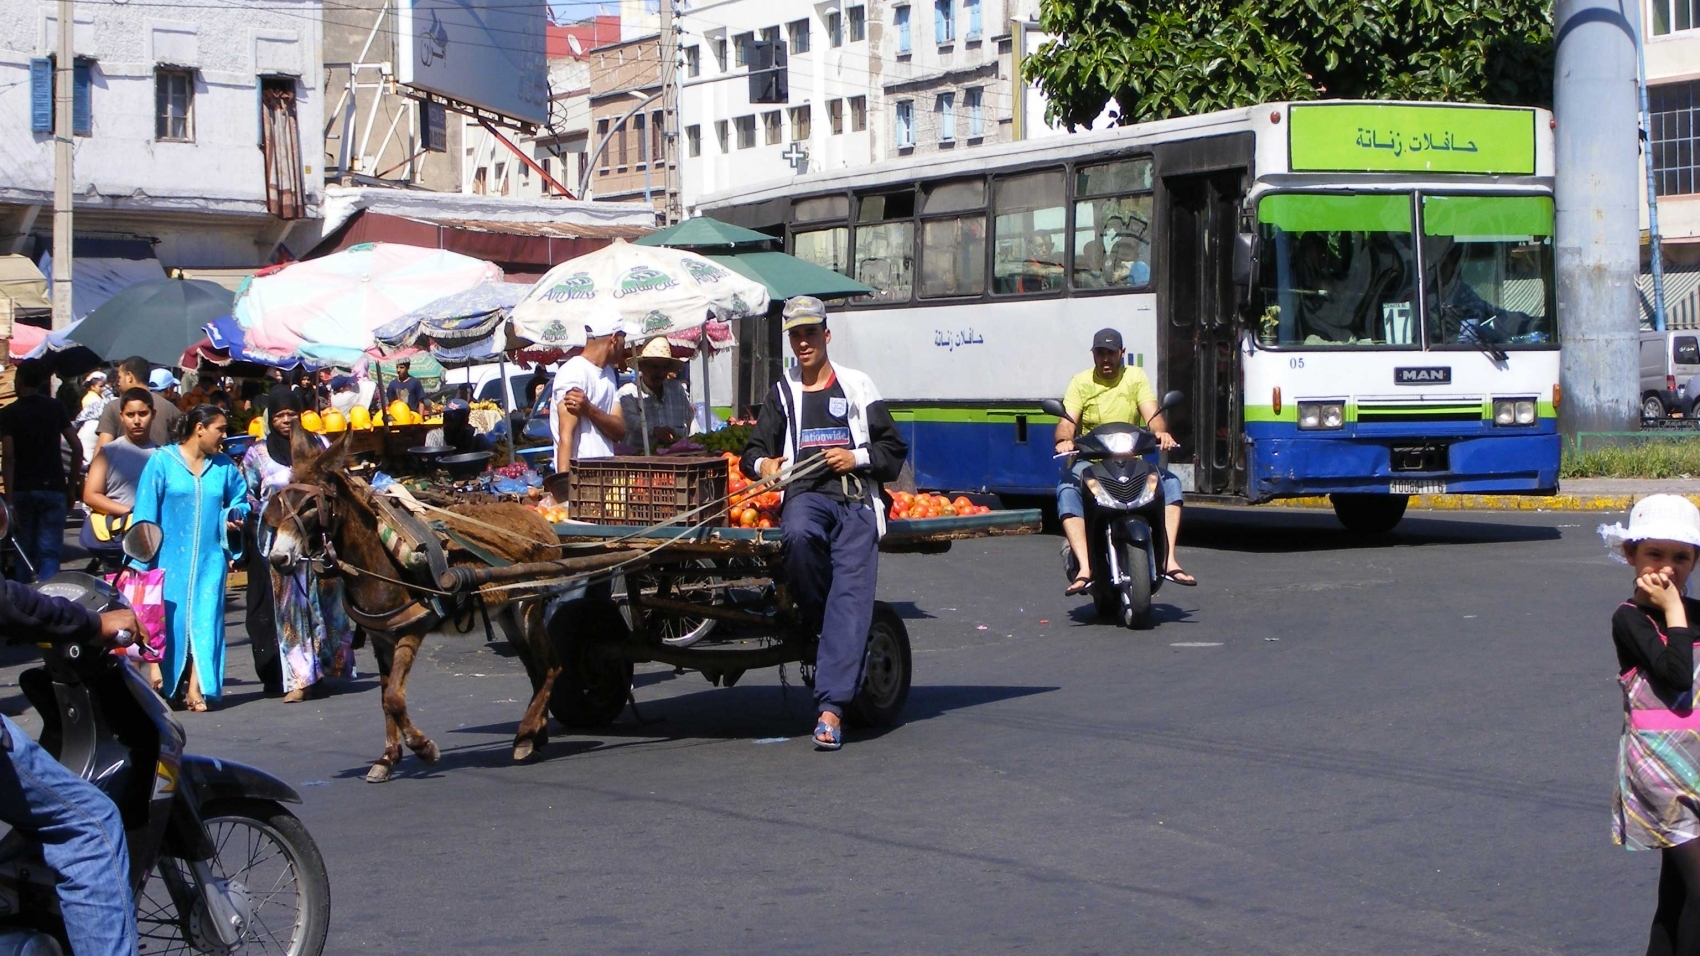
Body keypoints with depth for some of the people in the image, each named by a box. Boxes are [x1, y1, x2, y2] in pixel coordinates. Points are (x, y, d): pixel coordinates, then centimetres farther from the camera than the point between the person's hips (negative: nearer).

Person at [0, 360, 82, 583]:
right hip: (53, 488, 1)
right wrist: (72, 486, 11)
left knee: (25, 553, 11)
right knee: (49, 553, -4)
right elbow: (77, 447, 2)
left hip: (22, 490, -1)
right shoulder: (55, 407, 4)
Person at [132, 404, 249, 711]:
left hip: (209, 559, 2)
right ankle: (167, 684, 11)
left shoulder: (224, 466, 8)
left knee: (205, 617, -7)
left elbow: (240, 500, 23)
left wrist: (235, 516, 0)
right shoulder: (162, 461, -1)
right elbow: (145, 513, -2)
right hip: (170, 557, -2)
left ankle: (196, 687, -8)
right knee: (171, 619, -1)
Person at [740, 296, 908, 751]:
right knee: (798, 535, -38)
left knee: (852, 592, -18)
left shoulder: (857, 387, 17)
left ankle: (831, 708, -25)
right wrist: (762, 464, -1)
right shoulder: (783, 393, 21)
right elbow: (753, 452, 23)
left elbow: (894, 451, 17)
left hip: (856, 498, 0)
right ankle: (817, 623, -14)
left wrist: (858, 457, -2)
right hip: (806, 494, 1)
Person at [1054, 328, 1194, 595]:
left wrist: (1161, 432, -30)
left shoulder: (1136, 377, 8)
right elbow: (1067, 422, -7)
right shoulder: (1080, 382, 5)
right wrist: (1064, 440, -32)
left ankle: (1169, 560, -27)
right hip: (1089, 461, -2)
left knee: (1170, 482, -23)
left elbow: (1152, 415, -6)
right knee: (1066, 490, -33)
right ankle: (1085, 568, -44)